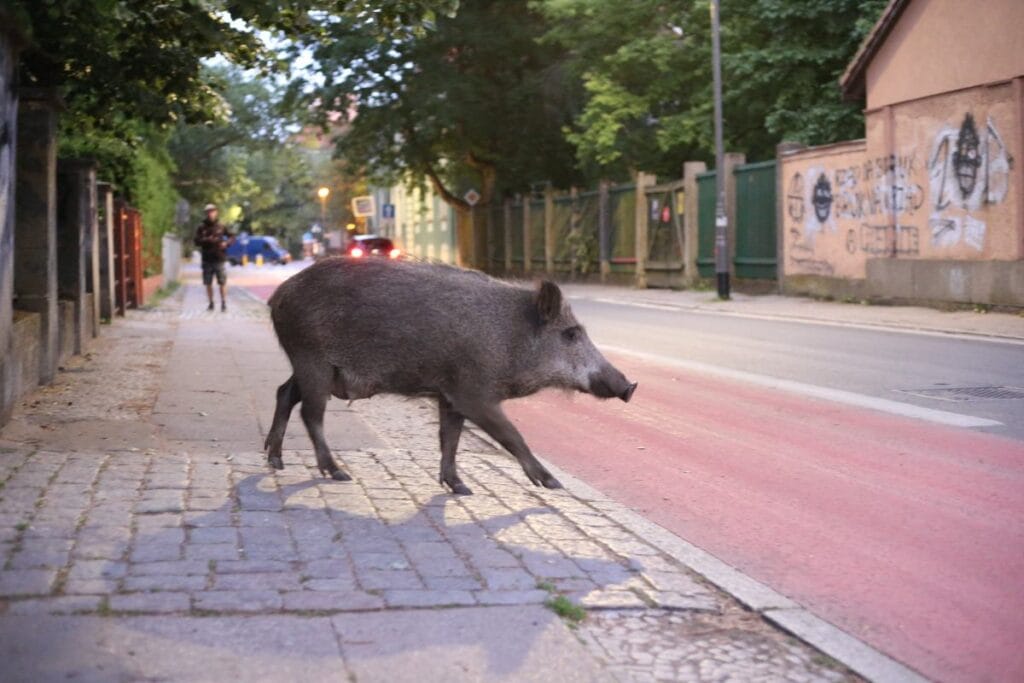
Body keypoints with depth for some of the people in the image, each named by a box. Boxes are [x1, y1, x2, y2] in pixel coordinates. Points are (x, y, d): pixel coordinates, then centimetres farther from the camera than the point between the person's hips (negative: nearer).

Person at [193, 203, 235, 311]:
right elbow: (197, 241, -1)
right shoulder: (201, 228, 6)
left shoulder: (221, 227, 5)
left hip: (219, 259, -1)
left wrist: (227, 243, -10)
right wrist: (207, 240, -17)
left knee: (222, 282, -4)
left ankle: (223, 303, 2)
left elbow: (232, 237, 10)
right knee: (208, 283, 6)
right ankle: (211, 303, 16)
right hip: (207, 260, 1)